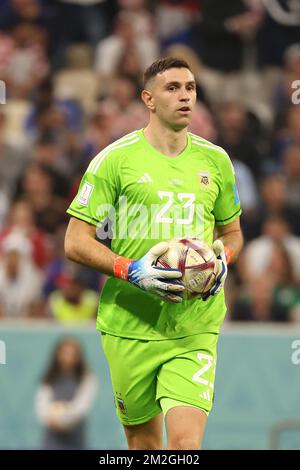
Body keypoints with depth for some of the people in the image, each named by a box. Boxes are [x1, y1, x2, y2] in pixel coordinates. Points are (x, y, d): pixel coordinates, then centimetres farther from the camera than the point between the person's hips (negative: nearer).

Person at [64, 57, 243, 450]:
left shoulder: (214, 160, 9)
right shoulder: (115, 159, -3)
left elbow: (232, 232, 23)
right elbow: (76, 242, -3)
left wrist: (223, 259, -1)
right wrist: (131, 271, -18)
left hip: (195, 328, 1)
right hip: (130, 325, -1)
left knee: (186, 442, -16)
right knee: (144, 442, 9)